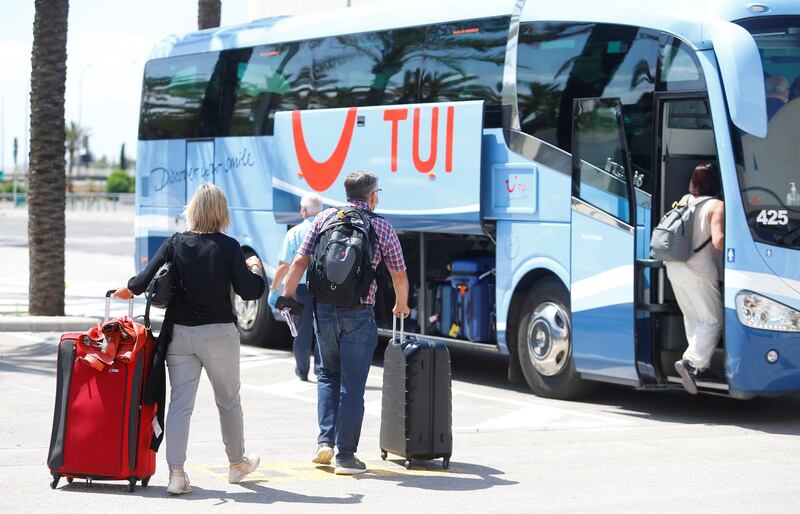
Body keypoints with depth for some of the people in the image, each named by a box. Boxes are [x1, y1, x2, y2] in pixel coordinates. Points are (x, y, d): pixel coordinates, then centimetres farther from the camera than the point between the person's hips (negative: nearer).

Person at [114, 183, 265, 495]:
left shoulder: (175, 244, -3)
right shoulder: (229, 247, -8)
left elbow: (145, 281, -6)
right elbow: (249, 291, -9)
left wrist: (127, 290, 15)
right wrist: (256, 268, 11)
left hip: (180, 334, 1)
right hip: (219, 334, -1)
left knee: (180, 402, 3)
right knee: (228, 400, 17)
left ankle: (176, 473, -9)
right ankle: (237, 463, 33)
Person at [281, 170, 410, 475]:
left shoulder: (325, 219, 6)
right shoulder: (382, 227, 3)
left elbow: (299, 262, 0)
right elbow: (399, 275, 8)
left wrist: (287, 296, 9)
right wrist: (401, 305, 26)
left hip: (324, 309, 3)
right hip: (359, 315, -3)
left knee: (328, 375, 21)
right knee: (352, 385, 2)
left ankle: (325, 440, 9)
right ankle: (346, 455, 3)